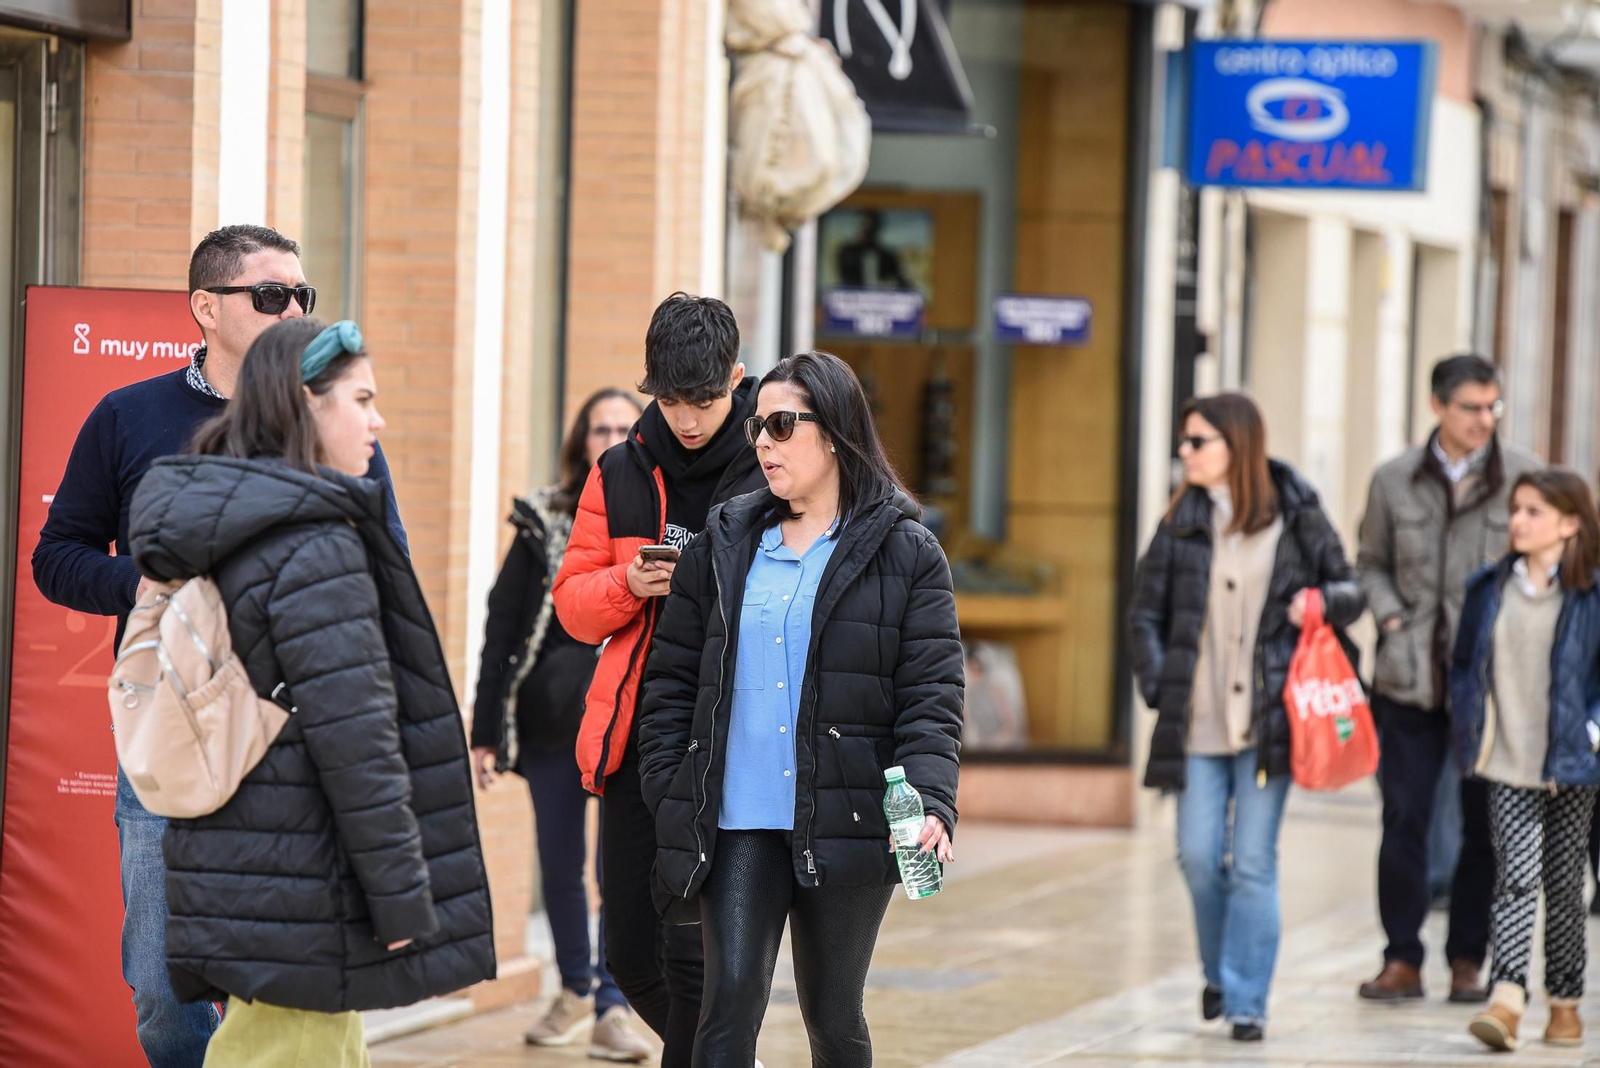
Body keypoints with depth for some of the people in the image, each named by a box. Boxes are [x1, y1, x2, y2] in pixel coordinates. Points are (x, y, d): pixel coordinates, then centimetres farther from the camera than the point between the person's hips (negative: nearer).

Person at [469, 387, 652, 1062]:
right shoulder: (543, 523, 4)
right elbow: (503, 626, 4)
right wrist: (487, 729, 1)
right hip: (551, 722, 2)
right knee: (559, 866, 9)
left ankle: (612, 1011, -9)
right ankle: (575, 988, 30)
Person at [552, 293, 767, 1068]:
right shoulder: (621, 475, 10)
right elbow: (573, 604, 11)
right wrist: (629, 583, -10)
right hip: (635, 742, 5)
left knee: (693, 952, -11)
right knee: (631, 957, 9)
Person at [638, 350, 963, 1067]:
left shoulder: (904, 554, 2)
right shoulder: (724, 545, 11)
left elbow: (932, 695, -4)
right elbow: (673, 681, 13)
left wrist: (930, 803, -18)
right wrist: (666, 793, 1)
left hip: (846, 824, -1)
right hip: (737, 825, 1)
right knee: (731, 1001, -12)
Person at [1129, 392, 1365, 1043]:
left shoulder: (1297, 518, 0)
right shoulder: (1183, 522, 5)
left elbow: (1351, 590, 10)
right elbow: (1145, 615, 9)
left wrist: (1322, 602, -12)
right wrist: (1160, 689, -2)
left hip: (1268, 718, -2)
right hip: (1198, 721, 2)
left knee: (1254, 863, -2)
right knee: (1198, 856, 1)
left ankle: (1246, 1001, 5)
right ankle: (1220, 972, 26)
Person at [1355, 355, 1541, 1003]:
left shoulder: (1522, 476, 1)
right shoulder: (1395, 481, 5)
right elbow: (1372, 562, 16)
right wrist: (1391, 615, -2)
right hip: (1411, 678, 1)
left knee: (1484, 823, 3)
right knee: (1403, 819, -1)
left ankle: (1467, 960, 14)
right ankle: (1402, 959, 7)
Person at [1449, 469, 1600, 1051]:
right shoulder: (1489, 589, 7)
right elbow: (1463, 664, 18)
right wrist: (1467, 728, 7)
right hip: (1507, 765, 2)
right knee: (1515, 876, -11)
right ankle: (1506, 1001, -21)